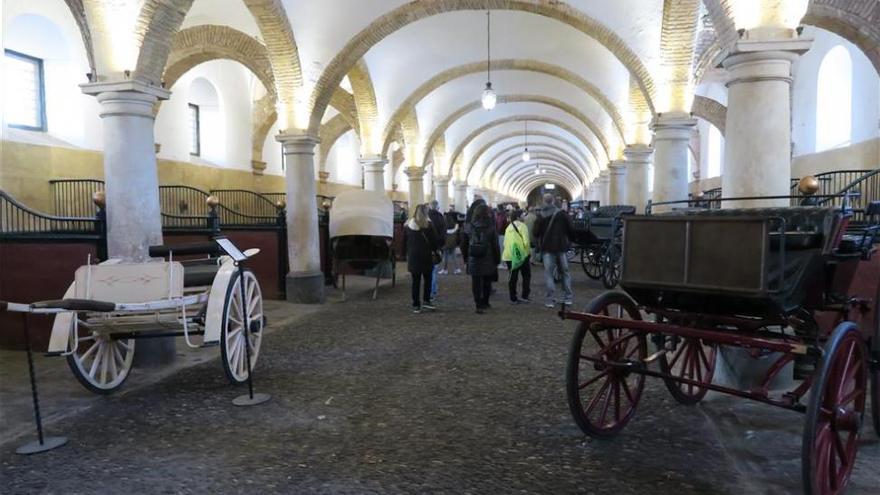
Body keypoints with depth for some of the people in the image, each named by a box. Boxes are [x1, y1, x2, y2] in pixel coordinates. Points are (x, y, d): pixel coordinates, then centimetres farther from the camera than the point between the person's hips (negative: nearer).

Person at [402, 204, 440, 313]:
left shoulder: (407, 225, 3)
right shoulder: (428, 225, -8)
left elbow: (404, 242, 9)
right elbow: (435, 241, -5)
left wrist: (406, 253, 17)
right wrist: (435, 249, 12)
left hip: (412, 258, 3)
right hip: (426, 256, -3)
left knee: (415, 282, 7)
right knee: (427, 279, 13)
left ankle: (416, 305, 8)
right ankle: (426, 301, 6)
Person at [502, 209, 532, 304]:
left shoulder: (508, 227, 10)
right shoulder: (522, 226, -7)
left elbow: (505, 243, 10)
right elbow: (526, 242, -14)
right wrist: (529, 251, 0)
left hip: (509, 256, 5)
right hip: (522, 255, -5)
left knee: (512, 278, 9)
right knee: (526, 275, 10)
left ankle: (513, 299, 9)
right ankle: (524, 296, 5)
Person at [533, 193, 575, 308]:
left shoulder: (540, 217, -4)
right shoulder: (562, 214, -1)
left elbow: (536, 233, -6)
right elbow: (571, 230, -1)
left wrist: (540, 243, 13)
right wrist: (567, 238, 16)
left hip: (547, 247, -1)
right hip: (561, 247, 1)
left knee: (548, 273, 2)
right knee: (564, 272, 12)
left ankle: (550, 299, -5)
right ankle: (567, 297, 14)